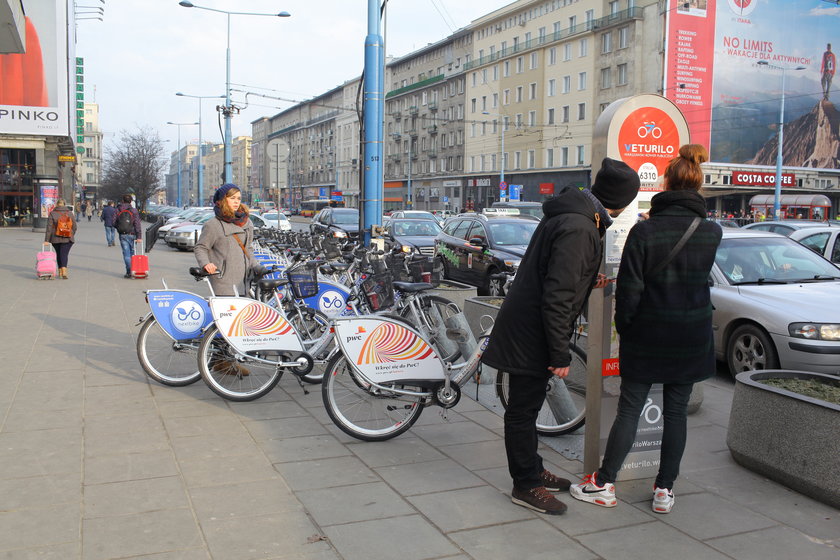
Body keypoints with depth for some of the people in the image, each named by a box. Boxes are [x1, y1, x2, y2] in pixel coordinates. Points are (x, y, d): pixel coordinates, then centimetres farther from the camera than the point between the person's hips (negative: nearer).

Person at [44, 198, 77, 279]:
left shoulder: (52, 214, -3)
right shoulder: (70, 213, 2)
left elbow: (49, 228, -7)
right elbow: (74, 227, 5)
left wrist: (47, 240, -7)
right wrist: (71, 236, 20)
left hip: (56, 239, 0)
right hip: (68, 239, 0)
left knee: (58, 254, 16)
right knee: (64, 254, -4)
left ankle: (60, 272, 20)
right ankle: (64, 271, -23)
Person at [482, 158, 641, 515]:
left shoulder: (569, 214, 8)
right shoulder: (579, 228, -24)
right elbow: (557, 297, -27)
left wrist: (588, 282, 22)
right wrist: (560, 355, -23)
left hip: (525, 328, 10)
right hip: (530, 336, -10)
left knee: (526, 407, 21)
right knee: (523, 409, 4)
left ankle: (532, 471, 37)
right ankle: (526, 486, 18)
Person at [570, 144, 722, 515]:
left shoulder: (644, 231, -15)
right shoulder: (712, 233, -3)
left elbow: (628, 289, -13)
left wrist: (623, 328, 1)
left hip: (646, 338, -3)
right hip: (692, 341, 3)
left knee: (629, 410, 6)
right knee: (676, 412, 11)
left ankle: (604, 484, 14)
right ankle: (665, 490, 19)